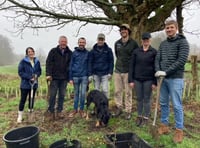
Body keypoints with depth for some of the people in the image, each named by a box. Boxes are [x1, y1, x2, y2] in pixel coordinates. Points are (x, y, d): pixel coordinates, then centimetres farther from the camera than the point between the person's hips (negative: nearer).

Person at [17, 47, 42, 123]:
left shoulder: (37, 61, 2)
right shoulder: (23, 61, -9)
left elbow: (39, 71, 11)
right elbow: (20, 72, -10)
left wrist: (36, 75, -12)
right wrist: (29, 77, -19)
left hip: (34, 83, 4)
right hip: (25, 84, -4)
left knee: (32, 98, 15)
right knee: (23, 99, 0)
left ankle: (31, 112, 30)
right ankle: (20, 116, 12)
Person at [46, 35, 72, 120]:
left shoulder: (69, 53, 6)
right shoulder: (53, 51, 1)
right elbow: (48, 63, -2)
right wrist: (48, 74, -12)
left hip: (64, 78, 2)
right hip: (54, 77, -2)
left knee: (62, 95, 8)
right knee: (52, 95, 2)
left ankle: (59, 111, 20)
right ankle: (51, 112, 14)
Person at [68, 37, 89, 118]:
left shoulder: (87, 53, 4)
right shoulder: (74, 53, 2)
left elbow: (89, 65, 7)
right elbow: (71, 65, 2)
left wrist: (89, 76, 1)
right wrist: (70, 78, -3)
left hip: (84, 76, 0)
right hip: (75, 76, 0)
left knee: (83, 93, 1)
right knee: (76, 93, 10)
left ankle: (81, 109, 16)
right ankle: (75, 109, 22)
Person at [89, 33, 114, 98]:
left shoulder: (108, 50, 2)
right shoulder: (93, 51, 5)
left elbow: (111, 61, 2)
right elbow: (90, 63, 4)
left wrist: (110, 72, -5)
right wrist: (90, 74, -2)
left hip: (105, 73, -1)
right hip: (96, 74, 2)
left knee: (105, 90, -4)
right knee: (97, 90, 9)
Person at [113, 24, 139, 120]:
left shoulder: (133, 43, -3)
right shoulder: (117, 43, 10)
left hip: (128, 71, -4)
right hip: (118, 70, 4)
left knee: (128, 92, 2)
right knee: (117, 91, 7)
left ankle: (128, 111, 14)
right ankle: (119, 108, 22)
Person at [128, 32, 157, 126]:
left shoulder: (154, 52, -1)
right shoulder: (136, 51, 4)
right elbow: (131, 66, 4)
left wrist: (155, 82, -6)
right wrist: (131, 80, -1)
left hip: (148, 79, -2)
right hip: (137, 79, 2)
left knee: (147, 99, 7)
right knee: (139, 99, 10)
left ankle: (146, 117, 21)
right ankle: (139, 116, 25)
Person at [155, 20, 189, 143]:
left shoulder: (182, 42, -4)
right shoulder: (163, 44, 14)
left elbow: (181, 60, -14)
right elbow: (157, 59, 10)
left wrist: (166, 72, -18)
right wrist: (158, 71, -9)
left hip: (175, 79, -5)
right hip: (163, 78, 6)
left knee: (177, 105, 0)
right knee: (163, 103, 12)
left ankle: (179, 130, 13)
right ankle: (164, 125, 26)